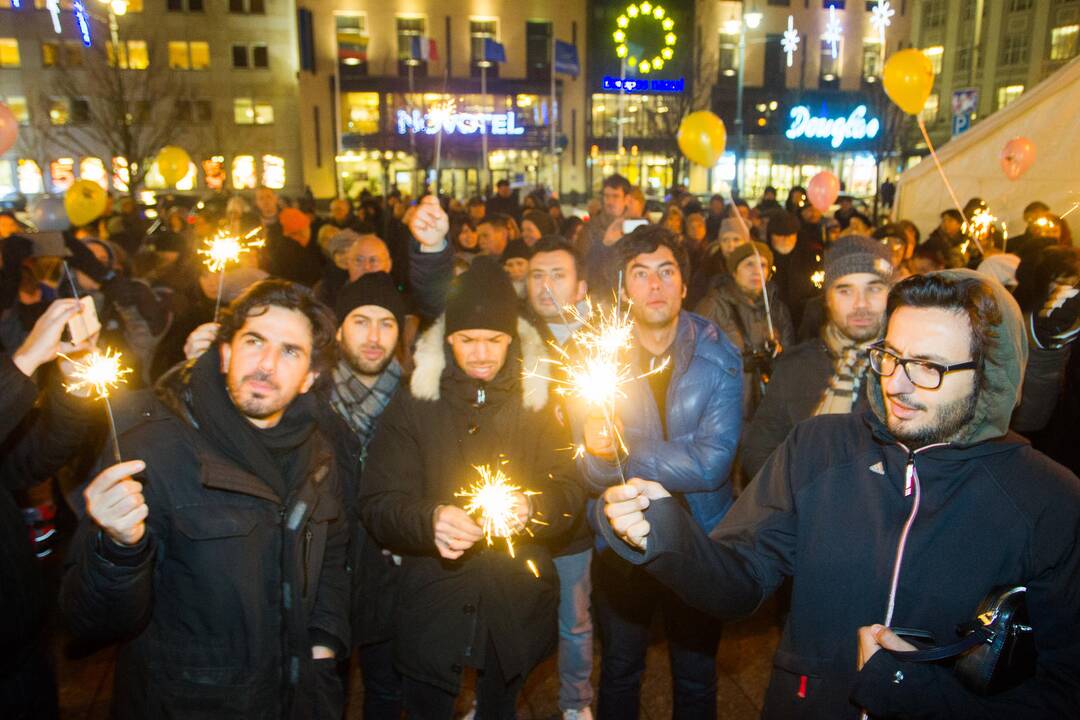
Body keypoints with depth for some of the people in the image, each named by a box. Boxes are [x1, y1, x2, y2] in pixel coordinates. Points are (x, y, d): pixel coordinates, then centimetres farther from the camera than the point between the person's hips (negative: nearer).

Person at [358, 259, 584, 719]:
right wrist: (429, 520, -29)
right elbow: (378, 504, -8)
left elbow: (568, 492, -4)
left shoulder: (535, 401, 1)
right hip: (433, 603, -1)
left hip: (515, 607, 2)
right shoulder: (412, 404, -3)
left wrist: (531, 509, -26)